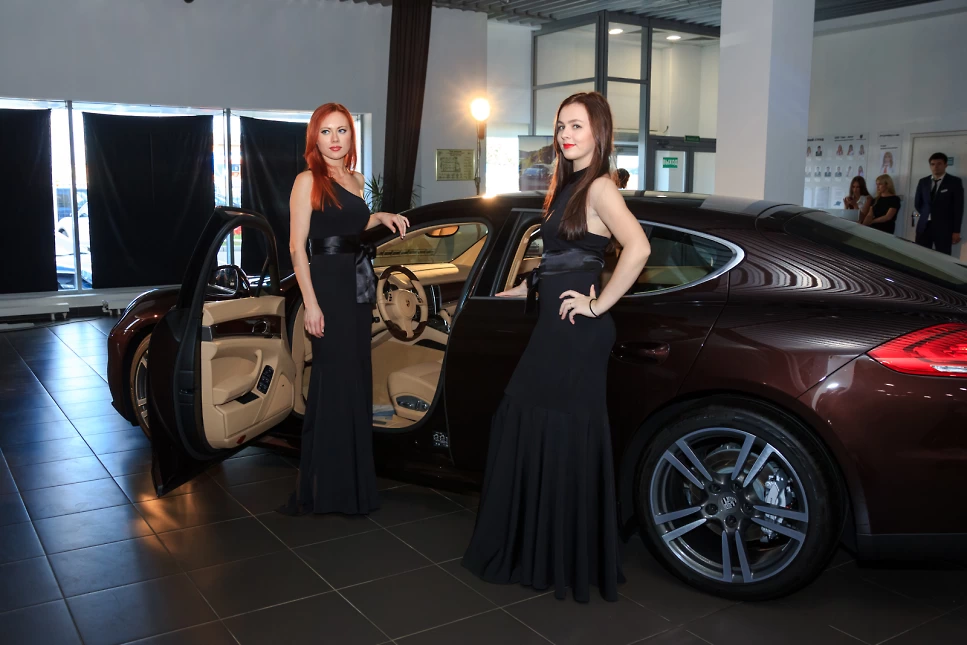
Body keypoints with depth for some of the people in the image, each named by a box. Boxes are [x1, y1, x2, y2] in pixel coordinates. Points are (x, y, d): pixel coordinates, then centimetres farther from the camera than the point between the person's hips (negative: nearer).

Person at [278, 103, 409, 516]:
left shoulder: (356, 180, 13)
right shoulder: (308, 181, -8)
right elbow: (297, 246, -13)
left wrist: (379, 217, 11)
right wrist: (310, 303, -19)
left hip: (358, 283, 7)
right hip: (328, 284, -7)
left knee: (357, 380, 11)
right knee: (333, 382, -5)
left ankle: (352, 479, 23)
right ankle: (325, 487, 5)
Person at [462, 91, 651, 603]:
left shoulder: (599, 187, -13)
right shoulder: (568, 186, 16)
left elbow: (637, 248, -30)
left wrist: (598, 304, -23)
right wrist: (520, 290, 27)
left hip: (578, 333, -9)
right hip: (553, 328, 9)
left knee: (566, 439, 0)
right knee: (526, 425, 13)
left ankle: (571, 562, 17)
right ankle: (530, 547, 30)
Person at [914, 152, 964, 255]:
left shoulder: (955, 182, -1)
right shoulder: (923, 182, 10)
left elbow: (958, 208, -3)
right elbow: (917, 204, 17)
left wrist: (956, 231, -7)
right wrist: (927, 215, 7)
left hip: (944, 227, -3)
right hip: (924, 226, 3)